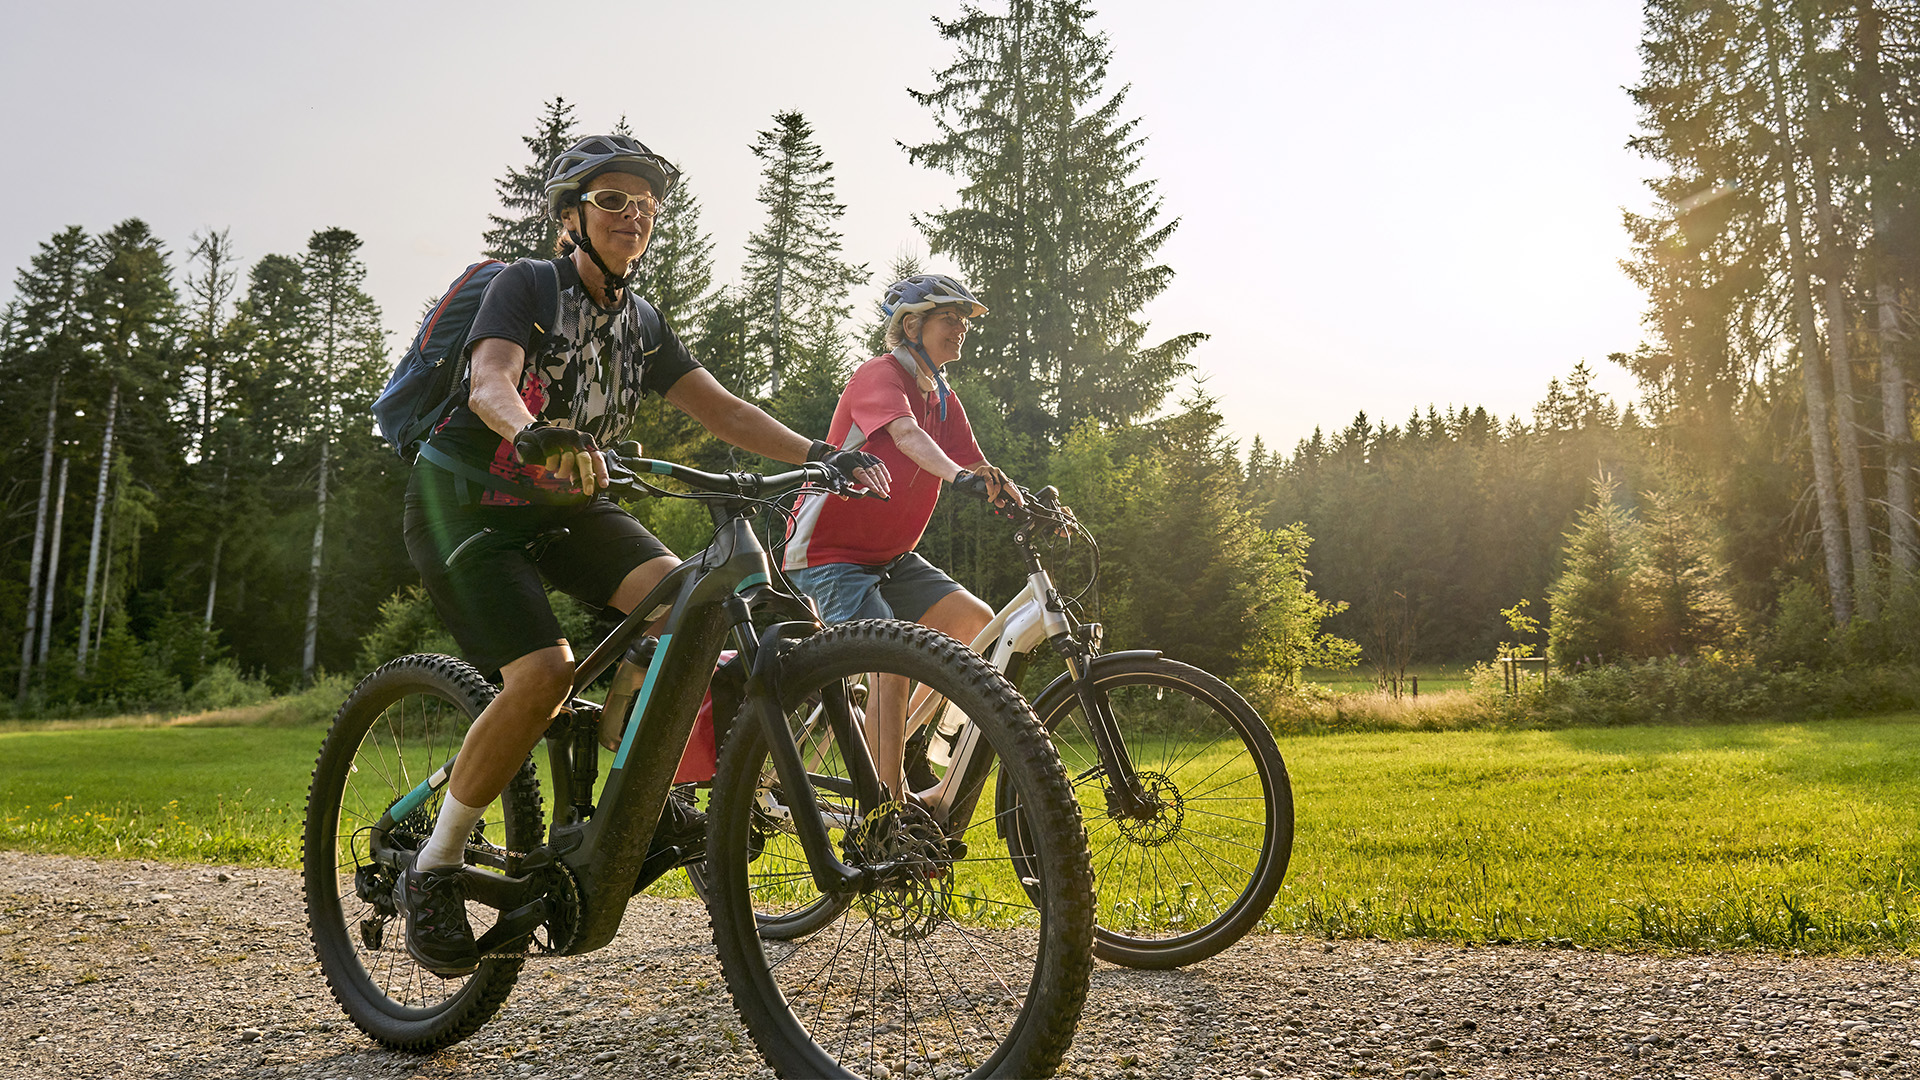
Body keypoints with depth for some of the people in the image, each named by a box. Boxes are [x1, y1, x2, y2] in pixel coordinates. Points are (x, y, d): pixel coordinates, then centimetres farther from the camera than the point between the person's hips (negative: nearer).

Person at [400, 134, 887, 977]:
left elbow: (717, 406, -1)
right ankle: (434, 870, -7)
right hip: (466, 501, -5)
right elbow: (490, 379, -30)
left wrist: (820, 453, -15)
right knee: (542, 672, -25)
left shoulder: (641, 322, 7)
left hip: (563, 503, 6)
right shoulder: (527, 285, -12)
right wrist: (534, 432, -54)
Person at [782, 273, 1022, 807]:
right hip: (828, 551, -8)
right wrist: (955, 473, -54)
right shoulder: (880, 374, -15)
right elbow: (906, 433, -35)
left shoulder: (944, 400, 11)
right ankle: (889, 802, -18)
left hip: (889, 556, 8)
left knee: (975, 621, -10)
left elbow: (979, 470, 4)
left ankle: (915, 744, 5)